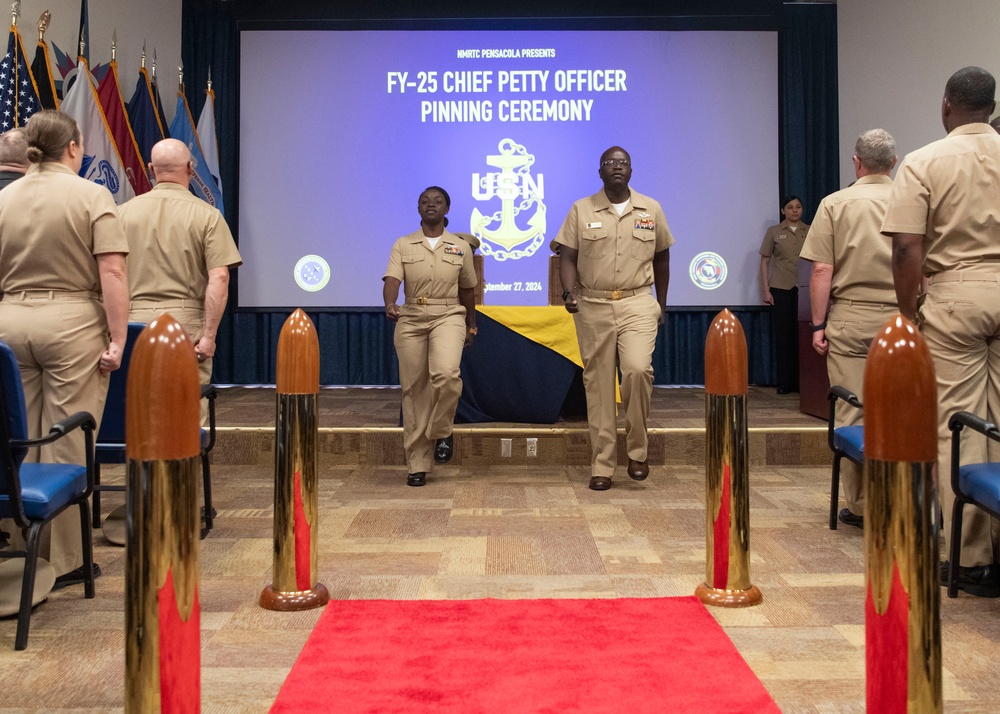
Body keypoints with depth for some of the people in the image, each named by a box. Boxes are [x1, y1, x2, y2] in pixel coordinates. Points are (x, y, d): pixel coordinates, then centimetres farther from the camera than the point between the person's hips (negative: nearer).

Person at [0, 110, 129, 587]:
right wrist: (117, 339, -10)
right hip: (72, 322, -4)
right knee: (66, 447, 0)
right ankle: (63, 560, 6)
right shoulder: (91, 196, -4)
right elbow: (112, 274, -12)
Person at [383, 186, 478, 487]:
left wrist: (471, 326, 21)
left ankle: (442, 432, 0)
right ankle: (418, 465, 9)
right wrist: (390, 305, -28)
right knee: (414, 390, 1)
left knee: (446, 373, -28)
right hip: (411, 319, 1)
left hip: (448, 316, -1)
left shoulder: (461, 247, 10)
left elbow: (467, 290, 18)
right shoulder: (403, 245, 7)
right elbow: (392, 280, -8)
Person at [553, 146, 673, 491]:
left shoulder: (651, 209, 9)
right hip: (592, 306, 0)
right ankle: (602, 466, 9)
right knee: (598, 384, 2)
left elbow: (661, 258, 16)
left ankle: (637, 449, 0)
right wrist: (569, 292, -15)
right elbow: (567, 256, 1)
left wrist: (662, 303, 18)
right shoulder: (581, 210, 5)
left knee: (637, 369, -21)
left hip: (638, 303, 0)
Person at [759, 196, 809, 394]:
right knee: (783, 335, 0)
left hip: (805, 289, 1)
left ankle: (802, 381, 8)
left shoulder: (811, 232, 10)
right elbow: (764, 262, 6)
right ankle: (784, 383, 5)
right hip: (781, 289, -1)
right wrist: (765, 290, -2)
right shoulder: (774, 232, 7)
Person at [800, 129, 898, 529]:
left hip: (850, 317, -2)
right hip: (900, 320, 2)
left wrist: (818, 324, 0)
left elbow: (822, 271, -5)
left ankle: (862, 506, 6)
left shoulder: (836, 204, 0)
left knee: (852, 416, 2)